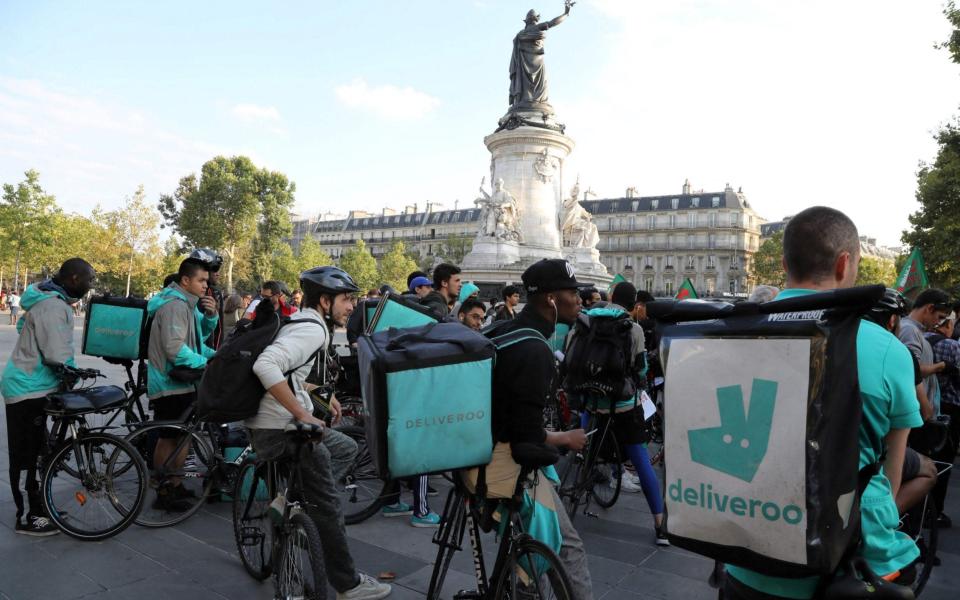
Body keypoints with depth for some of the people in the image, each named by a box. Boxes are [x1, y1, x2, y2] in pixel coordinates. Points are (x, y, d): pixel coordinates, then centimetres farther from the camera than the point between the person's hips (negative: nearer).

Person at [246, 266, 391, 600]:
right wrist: (304, 415, -28)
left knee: (346, 449, 23)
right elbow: (266, 365, -33)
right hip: (280, 431, -10)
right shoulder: (312, 329, -18)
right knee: (327, 506, 0)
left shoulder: (299, 321, 13)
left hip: (284, 424, 10)